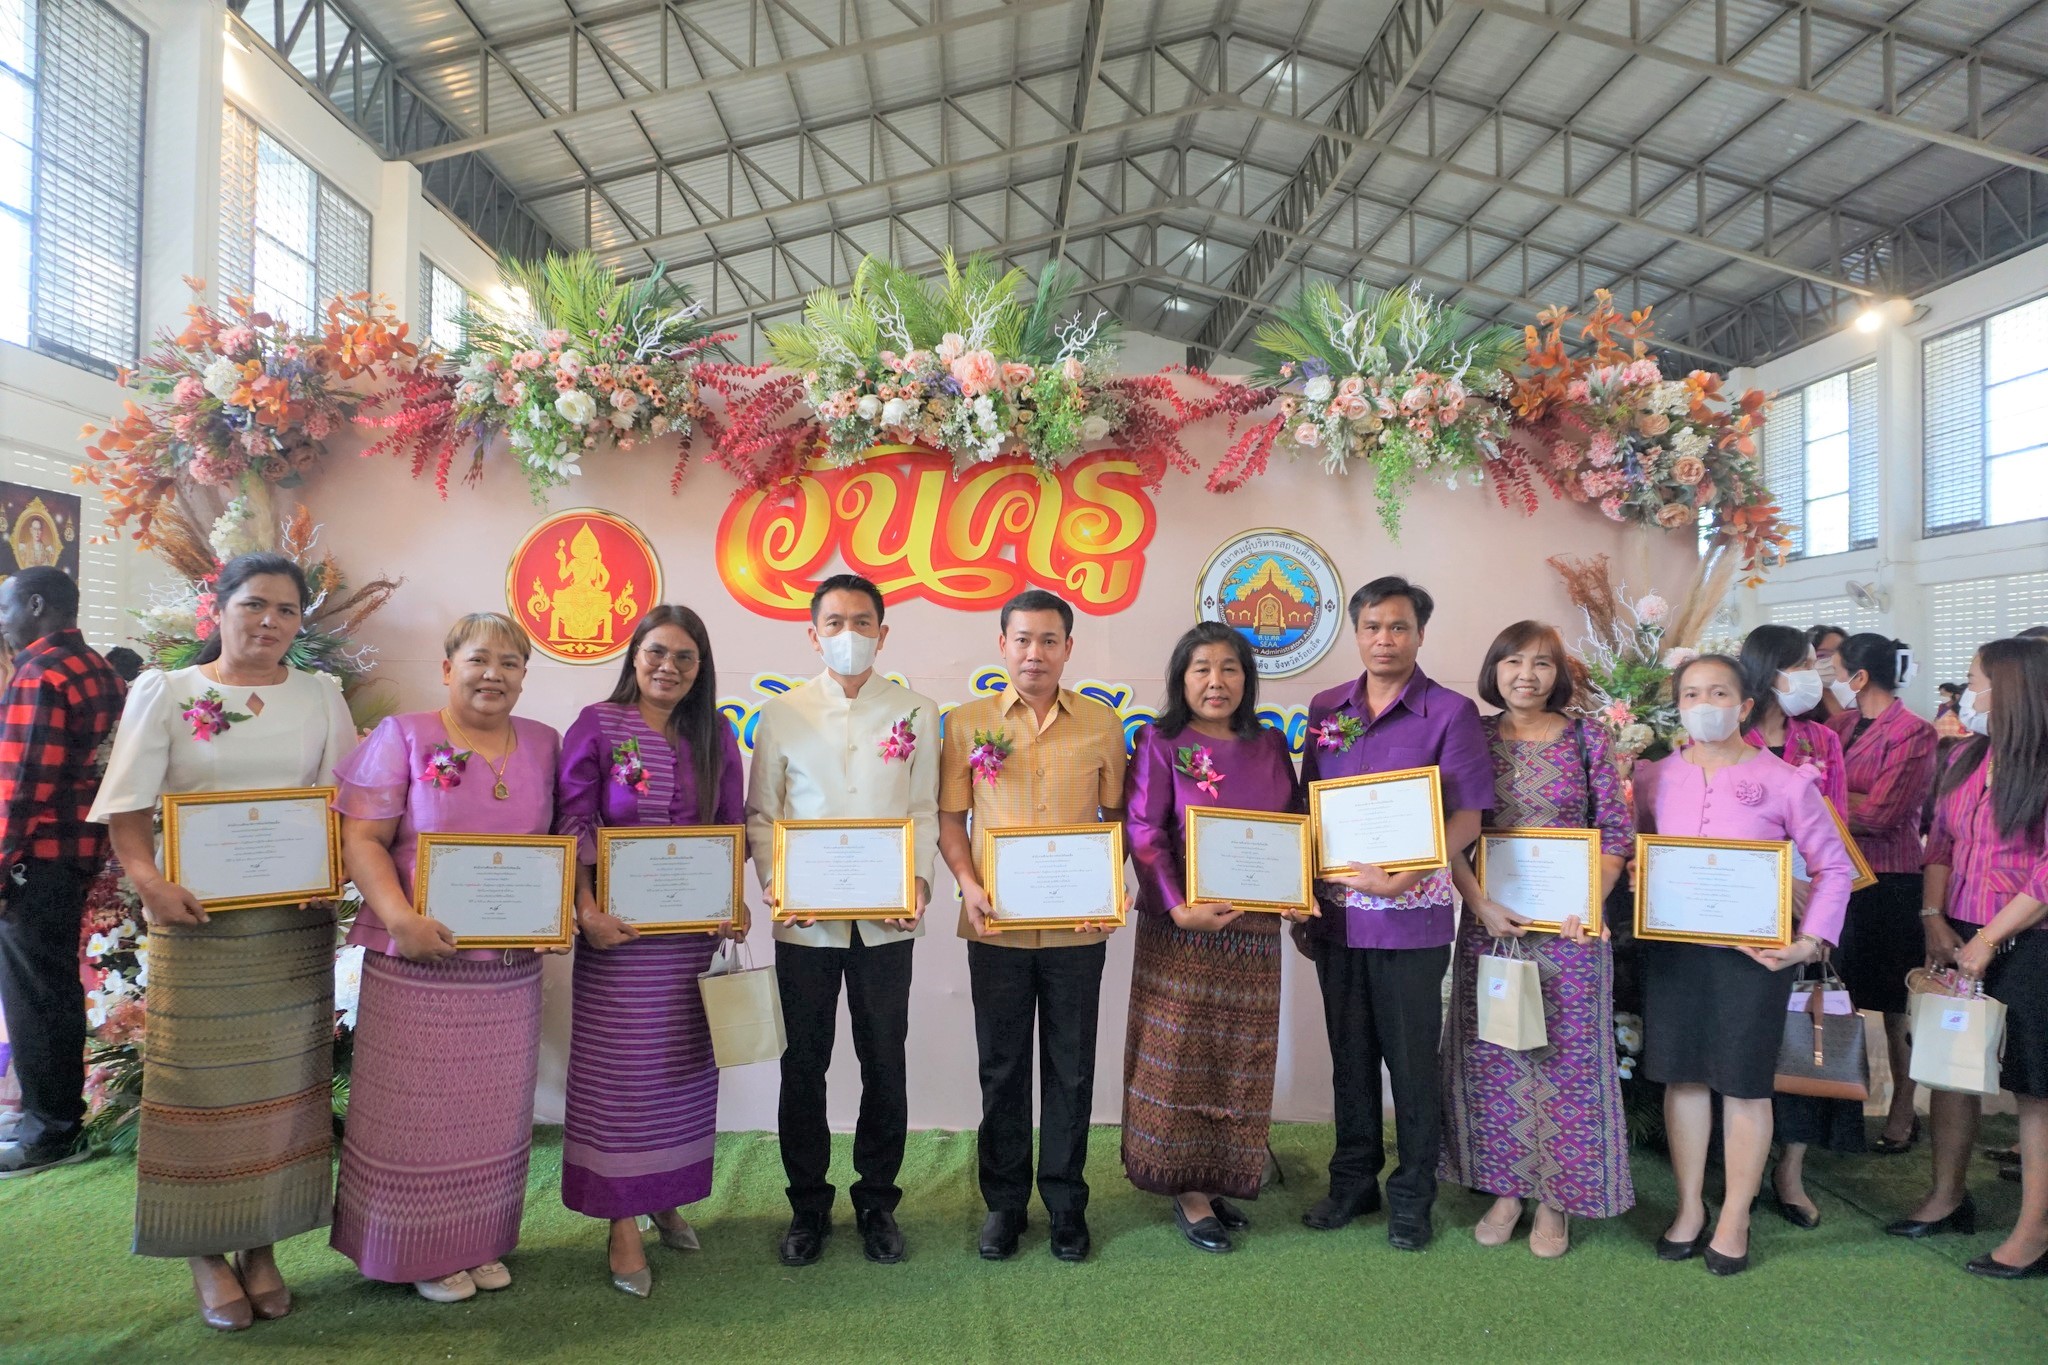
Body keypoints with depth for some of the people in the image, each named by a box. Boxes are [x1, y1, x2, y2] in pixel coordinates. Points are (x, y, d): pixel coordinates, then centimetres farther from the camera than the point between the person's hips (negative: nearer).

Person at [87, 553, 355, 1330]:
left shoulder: (321, 696, 7)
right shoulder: (163, 692, 2)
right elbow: (128, 808, -3)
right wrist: (148, 880, -20)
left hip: (296, 922, 2)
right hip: (197, 919, -2)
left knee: (282, 1078, 8)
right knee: (202, 1080, 4)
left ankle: (260, 1245, 22)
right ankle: (207, 1253, 20)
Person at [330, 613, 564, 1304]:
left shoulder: (543, 744, 7)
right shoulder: (404, 737, -3)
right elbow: (362, 839, -7)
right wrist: (401, 919, -20)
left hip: (511, 966, 4)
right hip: (419, 961, -3)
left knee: (494, 1107, 13)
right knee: (418, 1106, 7)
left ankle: (481, 1242, 30)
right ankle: (422, 1252, 25)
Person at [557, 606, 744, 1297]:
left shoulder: (715, 734, 6)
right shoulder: (597, 724, -4)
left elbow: (733, 827, 10)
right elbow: (574, 824, -7)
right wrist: (587, 910, -15)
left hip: (695, 930, 4)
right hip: (619, 931, -4)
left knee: (685, 1066, 12)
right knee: (619, 1071, 2)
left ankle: (667, 1196, 30)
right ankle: (624, 1224, 14)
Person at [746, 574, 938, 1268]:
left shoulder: (916, 713, 6)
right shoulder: (783, 714, 5)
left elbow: (925, 810, 6)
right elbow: (760, 814, 6)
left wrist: (919, 879, -8)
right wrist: (775, 882, -8)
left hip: (886, 919, 0)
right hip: (804, 919, 0)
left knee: (884, 1062, 7)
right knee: (804, 1063, 8)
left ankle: (877, 1200, 26)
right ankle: (808, 1205, 25)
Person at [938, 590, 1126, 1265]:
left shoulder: (1102, 724, 3)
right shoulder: (967, 722, 2)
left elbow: (1116, 814, 9)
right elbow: (949, 817, 4)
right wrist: (968, 884, -11)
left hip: (1077, 926, 0)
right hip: (997, 924, 0)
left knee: (1071, 1067, 10)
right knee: (1002, 1067, 11)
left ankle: (1065, 1201, 28)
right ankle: (1004, 1202, 28)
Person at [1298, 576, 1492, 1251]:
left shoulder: (1451, 712, -5)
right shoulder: (1325, 710, 7)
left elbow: (1468, 816, -9)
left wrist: (1404, 878, -21)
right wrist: (1304, 897, 8)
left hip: (1412, 918, -4)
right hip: (1337, 913, 4)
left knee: (1412, 1062, 7)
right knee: (1350, 1056, 15)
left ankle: (1412, 1196, 25)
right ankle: (1353, 1181, 31)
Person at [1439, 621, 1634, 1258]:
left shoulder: (1586, 738, 1)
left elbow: (1618, 831, 1)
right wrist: (1481, 905, -10)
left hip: (1569, 923, -1)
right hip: (1490, 920, 1)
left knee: (1566, 1056, 5)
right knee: (1492, 1057, 7)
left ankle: (1556, 1199, 21)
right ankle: (1505, 1187, 23)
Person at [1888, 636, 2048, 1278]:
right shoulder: (1966, 759, 8)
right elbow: (1939, 844, 12)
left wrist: (1987, 940, -15)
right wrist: (1934, 918, 1)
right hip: (1960, 939, 7)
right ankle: (1948, 1198, 28)